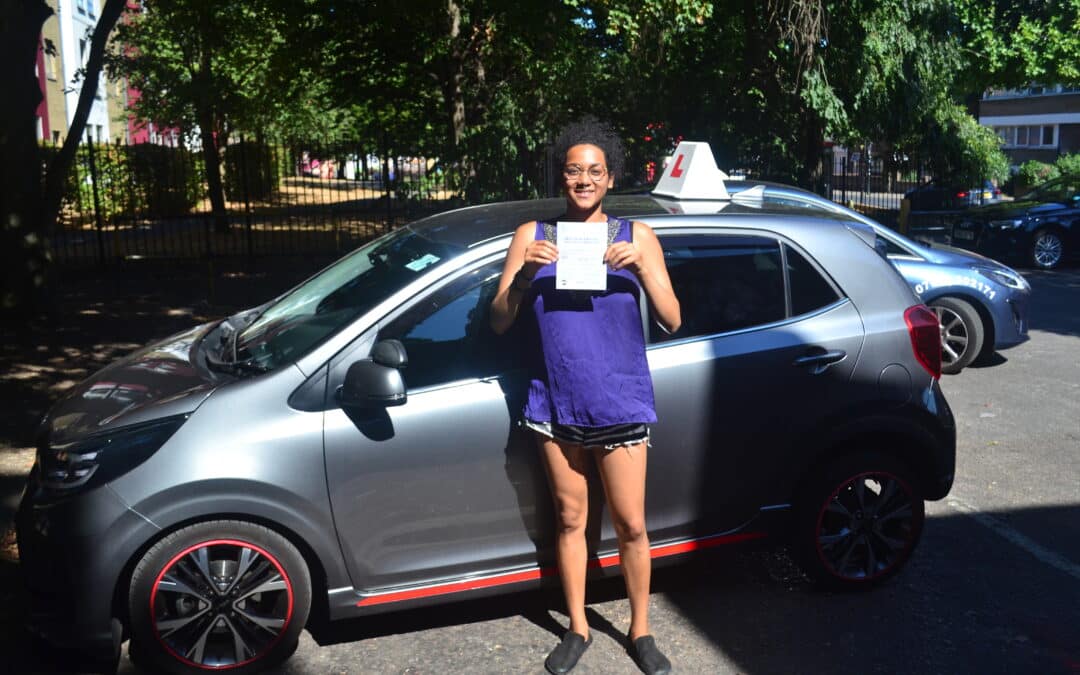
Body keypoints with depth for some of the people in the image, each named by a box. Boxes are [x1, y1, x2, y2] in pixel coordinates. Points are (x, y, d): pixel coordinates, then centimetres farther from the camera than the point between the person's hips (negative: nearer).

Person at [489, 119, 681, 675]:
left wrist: (641, 266, -17)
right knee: (570, 519, 13)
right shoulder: (532, 236, 3)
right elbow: (499, 323, 0)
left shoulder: (636, 236, 1)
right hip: (556, 405, 1)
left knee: (630, 525, 6)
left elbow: (672, 321, -3)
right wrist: (525, 271, -16)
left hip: (620, 405, -1)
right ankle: (577, 629, 31)